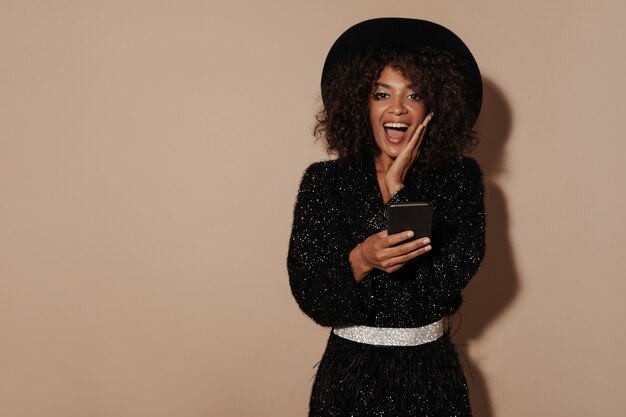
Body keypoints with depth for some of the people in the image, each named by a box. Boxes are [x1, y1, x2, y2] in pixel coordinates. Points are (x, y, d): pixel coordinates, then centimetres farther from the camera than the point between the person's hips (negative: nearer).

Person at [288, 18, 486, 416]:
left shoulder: (460, 178, -3)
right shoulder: (325, 182, -5)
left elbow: (450, 276, -16)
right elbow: (309, 293, -11)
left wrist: (397, 189, -16)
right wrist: (360, 260, -29)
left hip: (431, 373, 1)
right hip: (351, 372, 0)